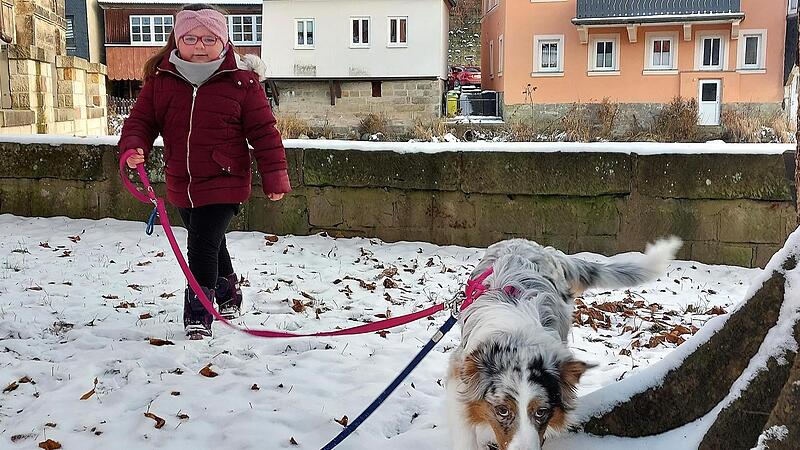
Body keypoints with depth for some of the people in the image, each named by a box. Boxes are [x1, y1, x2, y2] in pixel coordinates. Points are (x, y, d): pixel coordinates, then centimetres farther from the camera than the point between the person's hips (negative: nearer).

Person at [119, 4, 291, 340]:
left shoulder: (241, 81, -9)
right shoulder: (161, 79, 0)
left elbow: (263, 131, -6)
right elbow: (141, 118, 5)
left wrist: (274, 178, -6)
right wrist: (134, 146, -17)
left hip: (224, 184, -5)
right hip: (181, 186, 5)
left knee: (202, 247, -12)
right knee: (211, 245, 23)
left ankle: (198, 315, 6)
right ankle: (228, 293, 47)